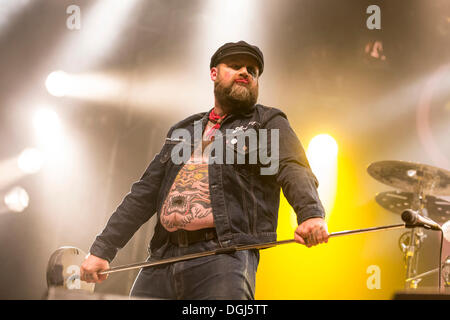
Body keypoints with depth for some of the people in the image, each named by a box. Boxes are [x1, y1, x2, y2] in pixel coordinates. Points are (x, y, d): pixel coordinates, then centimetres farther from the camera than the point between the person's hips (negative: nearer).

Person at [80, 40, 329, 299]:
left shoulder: (268, 123, 13)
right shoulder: (183, 131, 28)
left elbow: (294, 170, -7)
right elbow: (145, 193, 25)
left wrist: (311, 214, -29)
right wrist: (103, 249, 17)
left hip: (224, 256, -5)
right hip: (163, 258, 5)